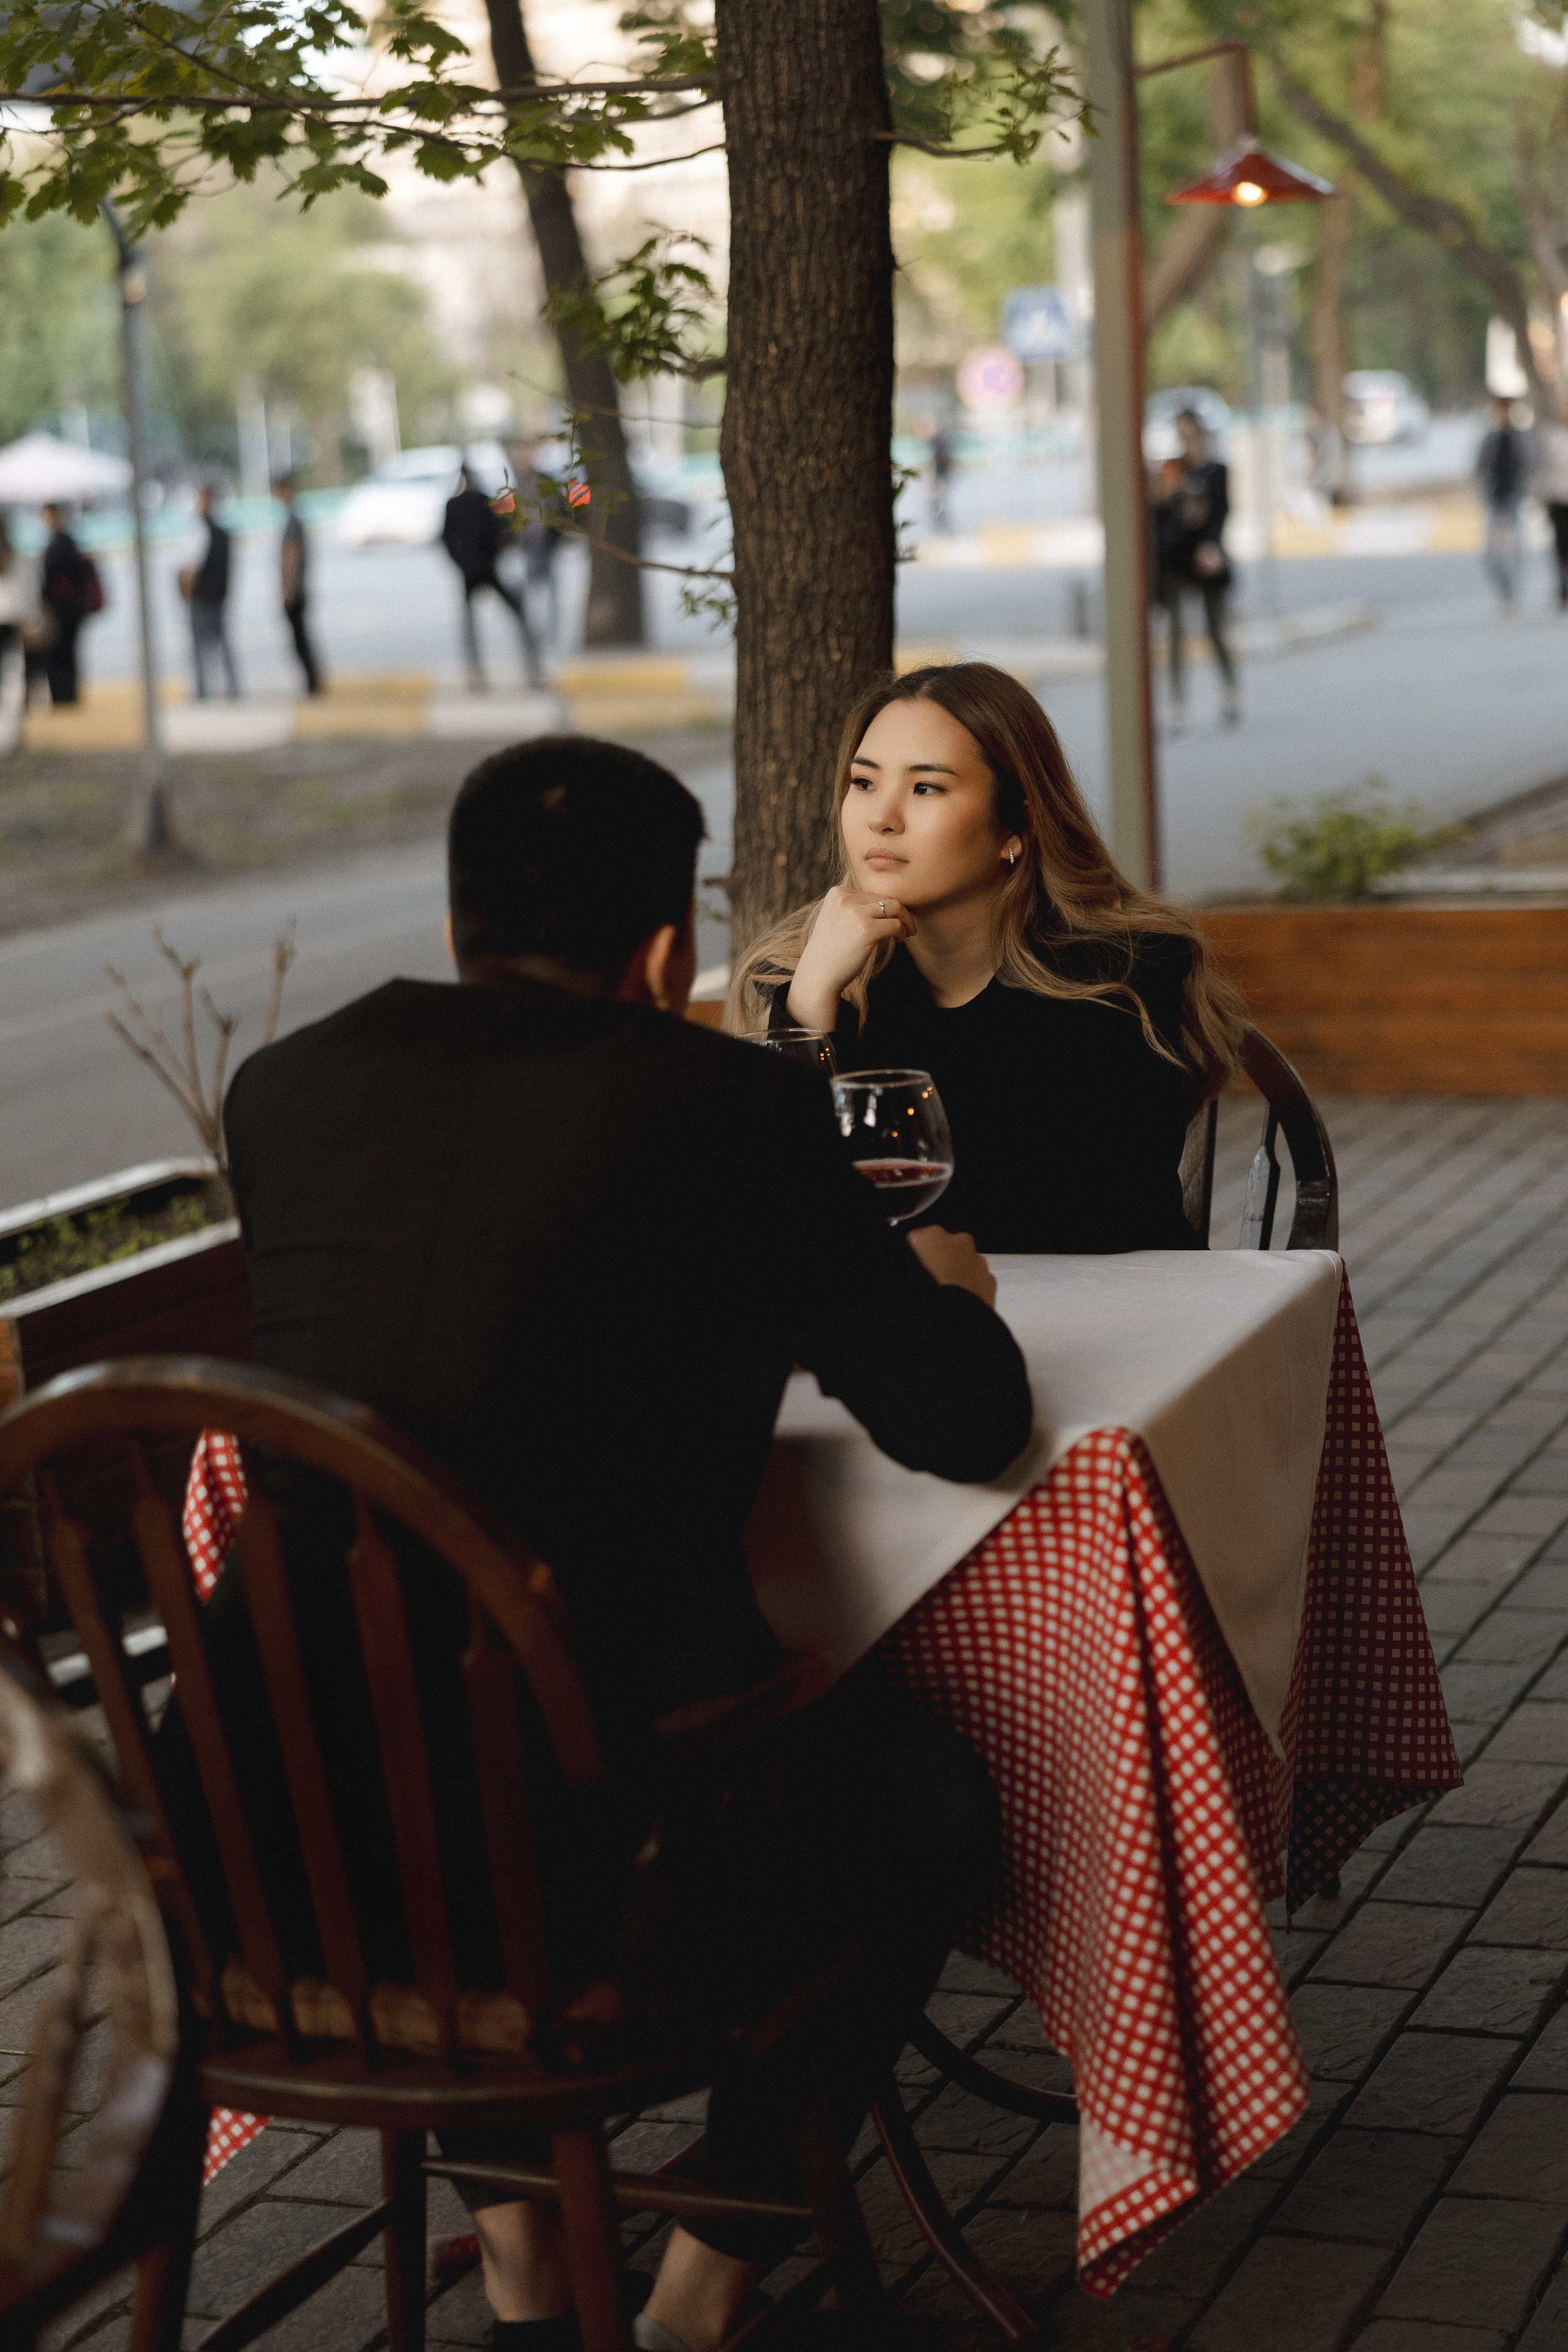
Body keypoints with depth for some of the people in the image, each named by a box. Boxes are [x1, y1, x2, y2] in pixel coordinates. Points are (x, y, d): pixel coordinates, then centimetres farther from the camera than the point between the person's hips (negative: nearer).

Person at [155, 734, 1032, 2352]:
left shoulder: (282, 1087, 8)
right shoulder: (732, 1106, -5)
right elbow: (966, 1425, -1)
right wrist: (940, 1291, 22)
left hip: (264, 1862, 5)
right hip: (596, 1826, -4)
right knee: (926, 1795, 25)